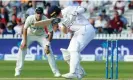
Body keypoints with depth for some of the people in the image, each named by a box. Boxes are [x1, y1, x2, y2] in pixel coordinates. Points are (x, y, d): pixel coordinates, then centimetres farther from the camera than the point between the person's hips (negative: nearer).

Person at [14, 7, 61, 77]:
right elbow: (25, 29, -15)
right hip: (30, 34, 0)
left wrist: (47, 44, -27)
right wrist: (24, 41, -23)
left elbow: (51, 32, -21)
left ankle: (56, 71, -5)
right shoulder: (30, 18, -29)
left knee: (48, 50, -13)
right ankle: (18, 70, -8)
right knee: (22, 48, -16)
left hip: (41, 36, 0)